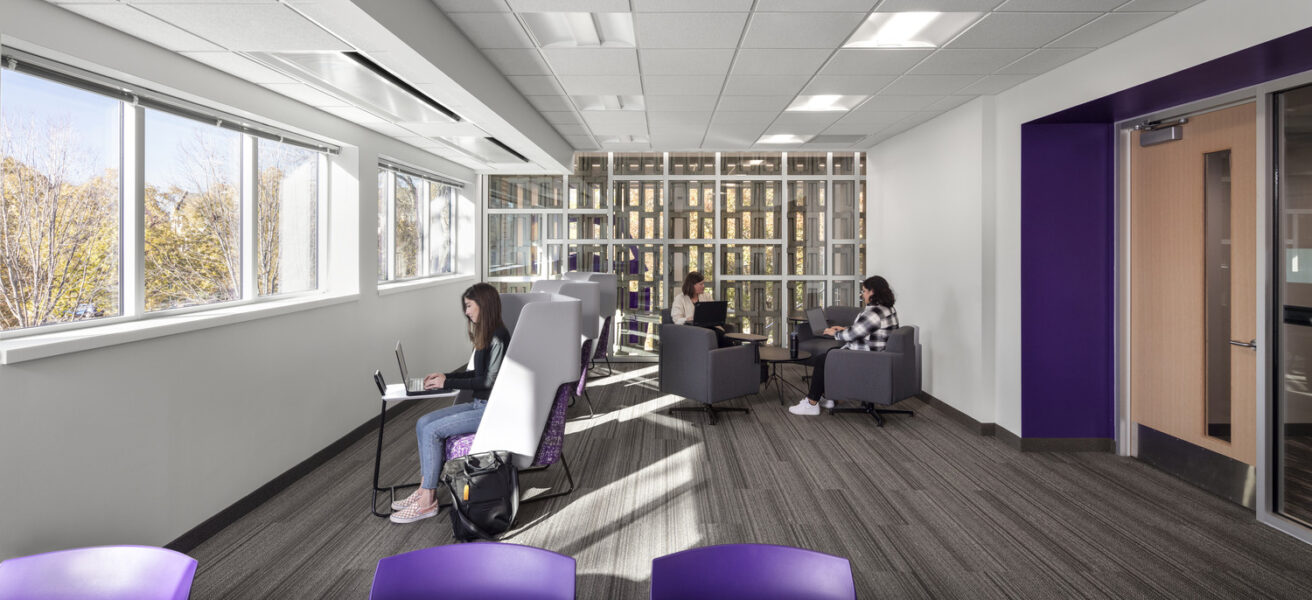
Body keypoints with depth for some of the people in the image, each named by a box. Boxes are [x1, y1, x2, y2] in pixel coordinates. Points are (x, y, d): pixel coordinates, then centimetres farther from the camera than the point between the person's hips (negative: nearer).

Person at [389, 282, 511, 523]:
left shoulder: (498, 337, -17)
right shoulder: (486, 335, 13)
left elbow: (490, 380, -20)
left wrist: (448, 383, -13)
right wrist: (446, 376, 12)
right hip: (479, 404, 9)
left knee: (432, 431, -16)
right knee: (423, 423, 1)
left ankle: (428, 502, -6)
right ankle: (425, 489, 4)